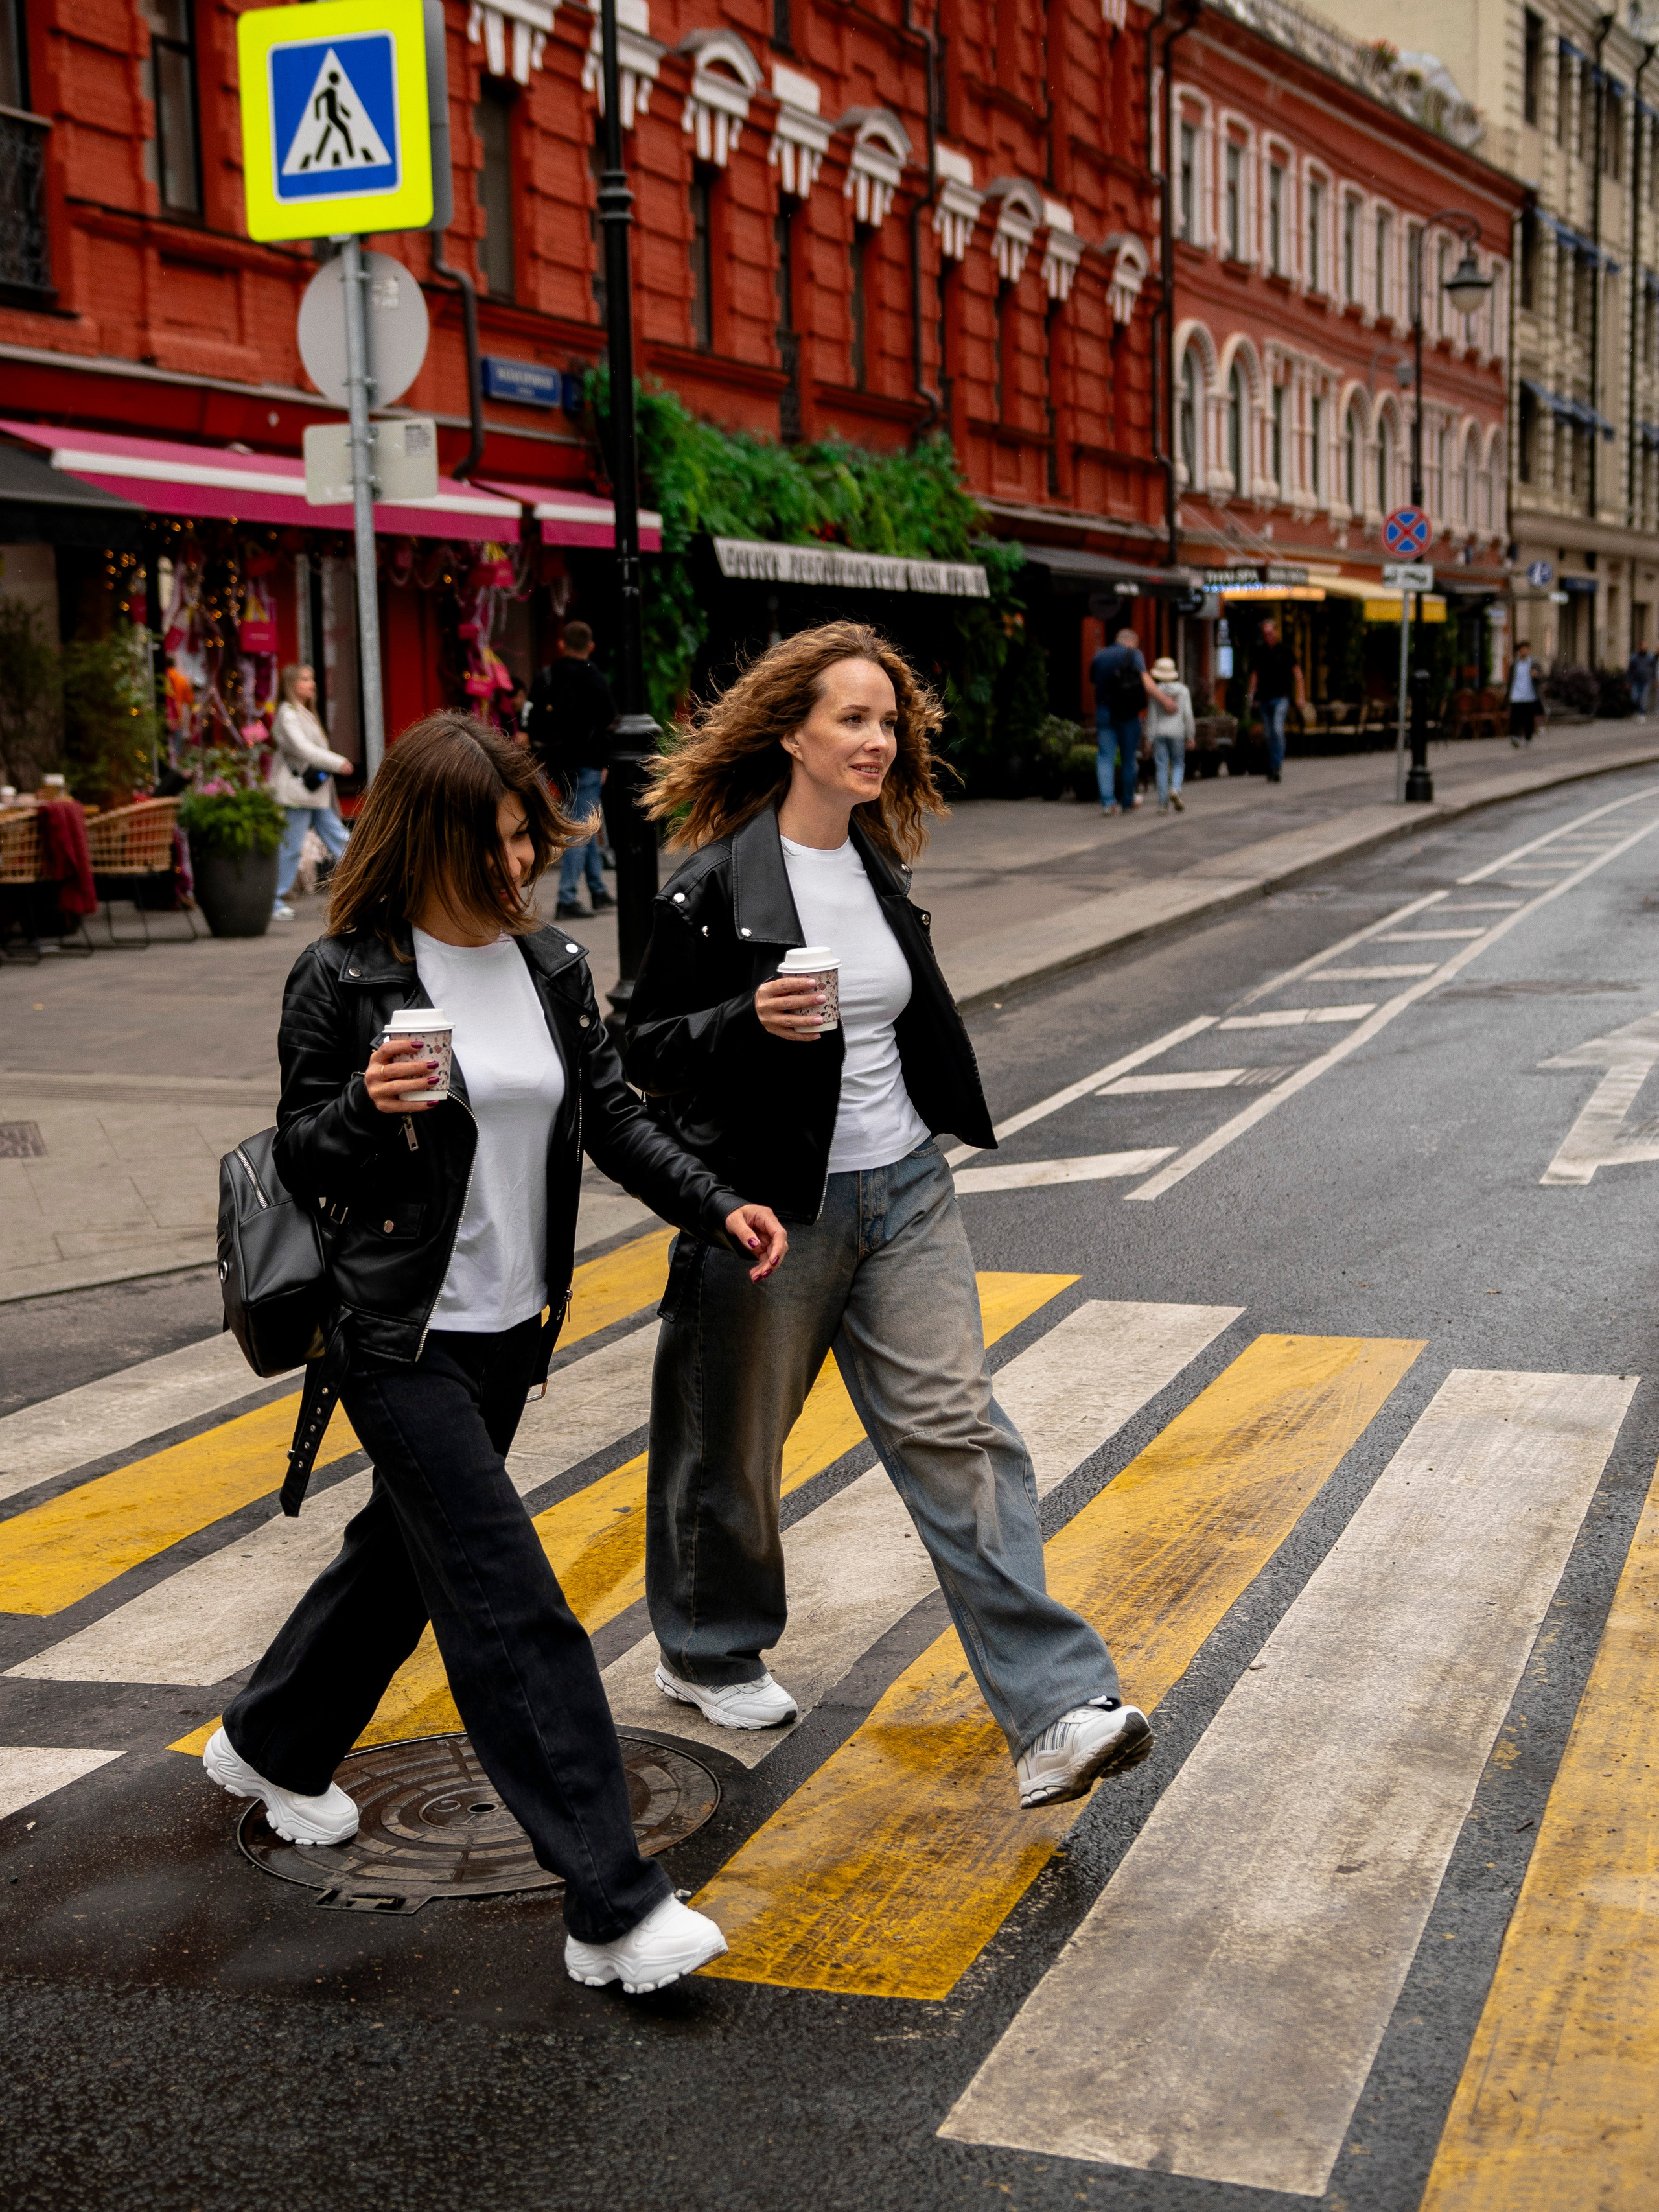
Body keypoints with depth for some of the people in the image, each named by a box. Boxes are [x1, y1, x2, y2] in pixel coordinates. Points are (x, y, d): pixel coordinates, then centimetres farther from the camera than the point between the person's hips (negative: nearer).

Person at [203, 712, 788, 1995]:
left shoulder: (549, 966, 5)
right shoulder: (346, 978, -11)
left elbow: (613, 1119, 9)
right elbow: (300, 1160, -6)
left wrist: (721, 1210, -3)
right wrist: (367, 1106, -26)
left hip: (511, 1330, 7)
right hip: (403, 1342, -7)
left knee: (407, 1551, 22)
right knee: (513, 1608, -10)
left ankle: (272, 1747, 48)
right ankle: (613, 1910, -7)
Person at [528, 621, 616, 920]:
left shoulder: (545, 677, 6)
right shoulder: (595, 680, -9)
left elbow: (534, 721, 9)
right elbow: (608, 724, -9)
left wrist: (541, 759, 14)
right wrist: (605, 763, 0)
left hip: (557, 764, 6)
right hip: (587, 765, -6)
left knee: (583, 825, 20)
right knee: (582, 829, -5)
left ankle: (598, 890, 25)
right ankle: (567, 900, -12)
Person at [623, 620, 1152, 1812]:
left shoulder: (880, 868, 8)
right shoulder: (715, 887, -12)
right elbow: (650, 1053, -10)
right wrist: (752, 1022, -26)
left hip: (904, 1192, 5)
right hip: (772, 1208, -5)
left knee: (960, 1430, -3)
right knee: (733, 1445, 11)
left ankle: (1057, 1714, -6)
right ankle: (708, 1653, 38)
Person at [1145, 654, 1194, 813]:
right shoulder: (1183, 690, -2)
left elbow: (1152, 716, -5)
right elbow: (1188, 714, -4)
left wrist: (1150, 738, -1)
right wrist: (1190, 736, 3)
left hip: (1159, 734, 0)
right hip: (1177, 733, 0)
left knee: (1162, 768, 3)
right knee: (1178, 764, 14)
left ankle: (1163, 803, 0)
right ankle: (1175, 789, -14)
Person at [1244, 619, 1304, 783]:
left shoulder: (1284, 650, -1)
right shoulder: (1260, 652, 10)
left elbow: (1296, 672, 3)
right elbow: (1255, 675, 17)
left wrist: (1300, 695, -2)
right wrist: (1250, 696, 8)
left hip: (1281, 697, -4)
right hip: (1265, 698, 4)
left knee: (1278, 730, -20)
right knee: (1269, 734, 7)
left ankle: (1277, 765, -19)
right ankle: (1272, 770, 15)